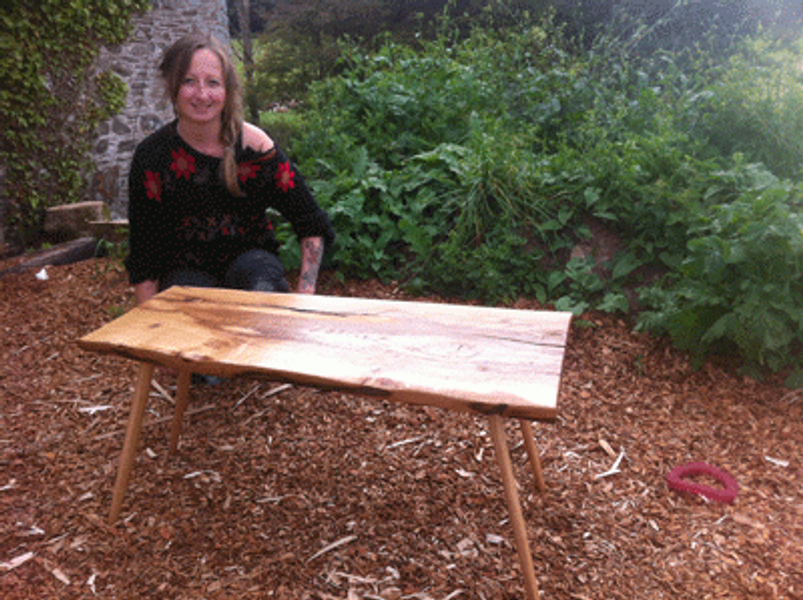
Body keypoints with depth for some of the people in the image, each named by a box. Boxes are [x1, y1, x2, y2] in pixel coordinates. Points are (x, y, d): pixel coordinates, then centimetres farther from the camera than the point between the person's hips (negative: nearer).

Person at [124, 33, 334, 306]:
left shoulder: (255, 146, -9)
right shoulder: (152, 155, -8)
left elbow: (312, 225, -3)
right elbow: (143, 255, -2)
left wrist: (305, 294, -13)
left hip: (251, 259, 0)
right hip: (186, 271, 0)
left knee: (260, 284, -34)